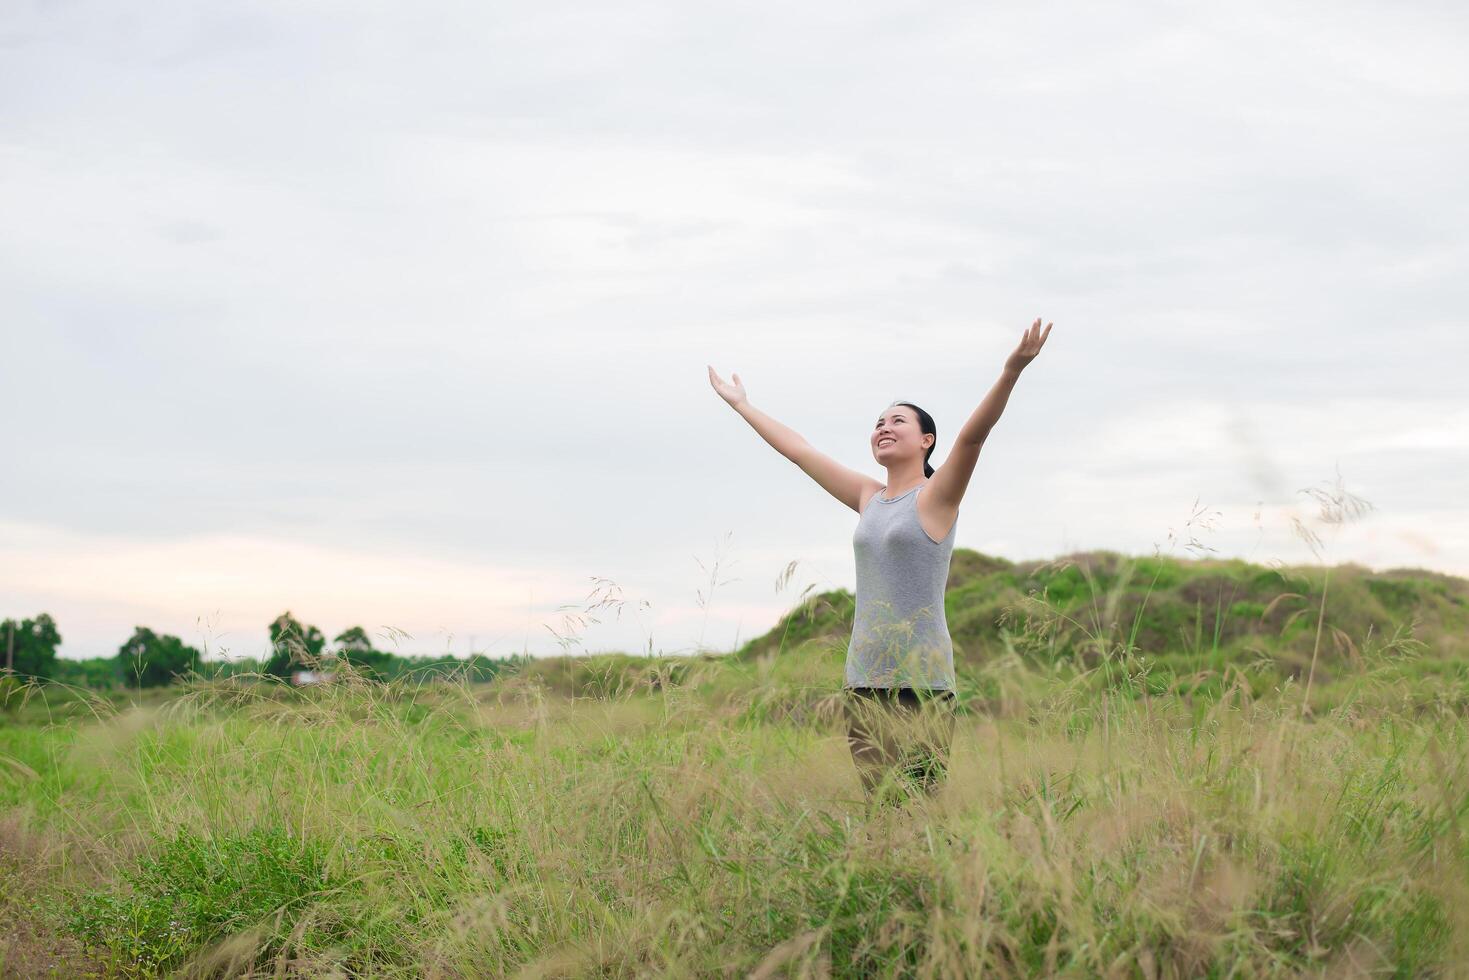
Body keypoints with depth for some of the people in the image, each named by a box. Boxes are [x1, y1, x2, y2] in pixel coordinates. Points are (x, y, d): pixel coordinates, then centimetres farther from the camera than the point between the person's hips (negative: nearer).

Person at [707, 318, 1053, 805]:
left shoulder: (936, 497, -1)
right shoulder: (869, 498, 15)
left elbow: (971, 436, -17)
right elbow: (797, 449, 24)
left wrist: (1011, 372, -31)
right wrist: (740, 404, 32)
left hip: (920, 681, -6)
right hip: (863, 680, 6)